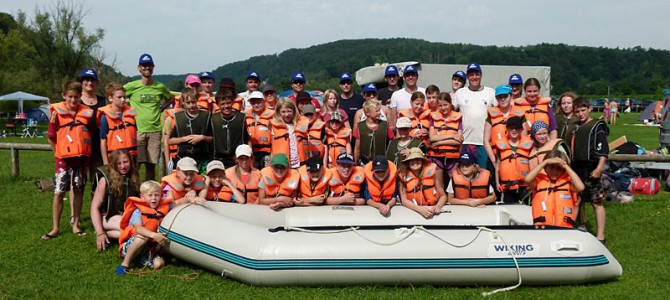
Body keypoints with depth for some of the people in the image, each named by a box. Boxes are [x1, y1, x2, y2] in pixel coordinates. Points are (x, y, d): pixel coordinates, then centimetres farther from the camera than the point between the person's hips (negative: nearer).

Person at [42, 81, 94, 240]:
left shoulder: (87, 112, 4)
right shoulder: (57, 111, -4)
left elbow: (92, 134, 13)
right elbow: (51, 137, -1)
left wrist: (86, 152, 6)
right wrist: (58, 153, 0)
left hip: (82, 157, 3)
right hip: (64, 158, -3)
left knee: (78, 191, 10)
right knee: (59, 192, -4)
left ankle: (75, 225, 20)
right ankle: (56, 228, 5)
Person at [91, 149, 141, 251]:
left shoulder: (134, 177, 10)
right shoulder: (106, 178, -5)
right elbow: (94, 207, -9)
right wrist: (100, 233, -17)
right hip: (109, 217, -5)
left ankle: (109, 233, -16)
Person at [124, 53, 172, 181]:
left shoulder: (160, 87, 8)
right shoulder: (131, 86, 0)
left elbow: (170, 98, 27)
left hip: (155, 130, 3)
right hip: (137, 130, -2)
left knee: (151, 165, 7)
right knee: (135, 164, -4)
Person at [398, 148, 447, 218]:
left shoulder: (432, 170, -4)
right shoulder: (403, 175, -5)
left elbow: (443, 196, 1)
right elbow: (404, 200, -7)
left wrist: (438, 206, -19)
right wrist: (420, 209, -22)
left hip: (433, 209, 0)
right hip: (414, 211, 0)